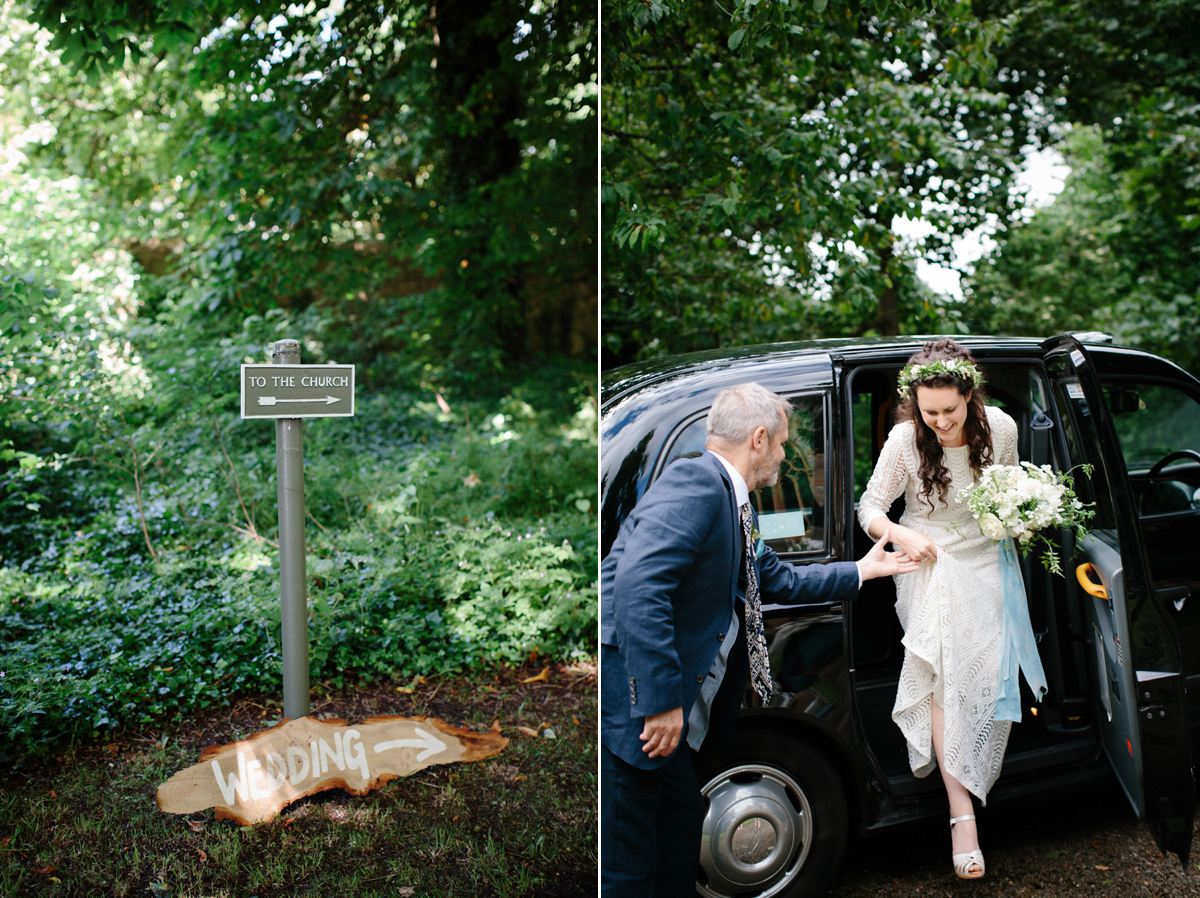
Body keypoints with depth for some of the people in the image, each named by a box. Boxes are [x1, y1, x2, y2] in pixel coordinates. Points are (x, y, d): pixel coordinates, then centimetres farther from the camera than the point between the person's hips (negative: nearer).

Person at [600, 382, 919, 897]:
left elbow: (781, 582, 31)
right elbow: (639, 587, -28)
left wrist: (864, 569, 39)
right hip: (630, 705, -11)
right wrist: (663, 700, -27)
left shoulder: (731, 505, 17)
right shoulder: (696, 481, -15)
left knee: (682, 829, 19)